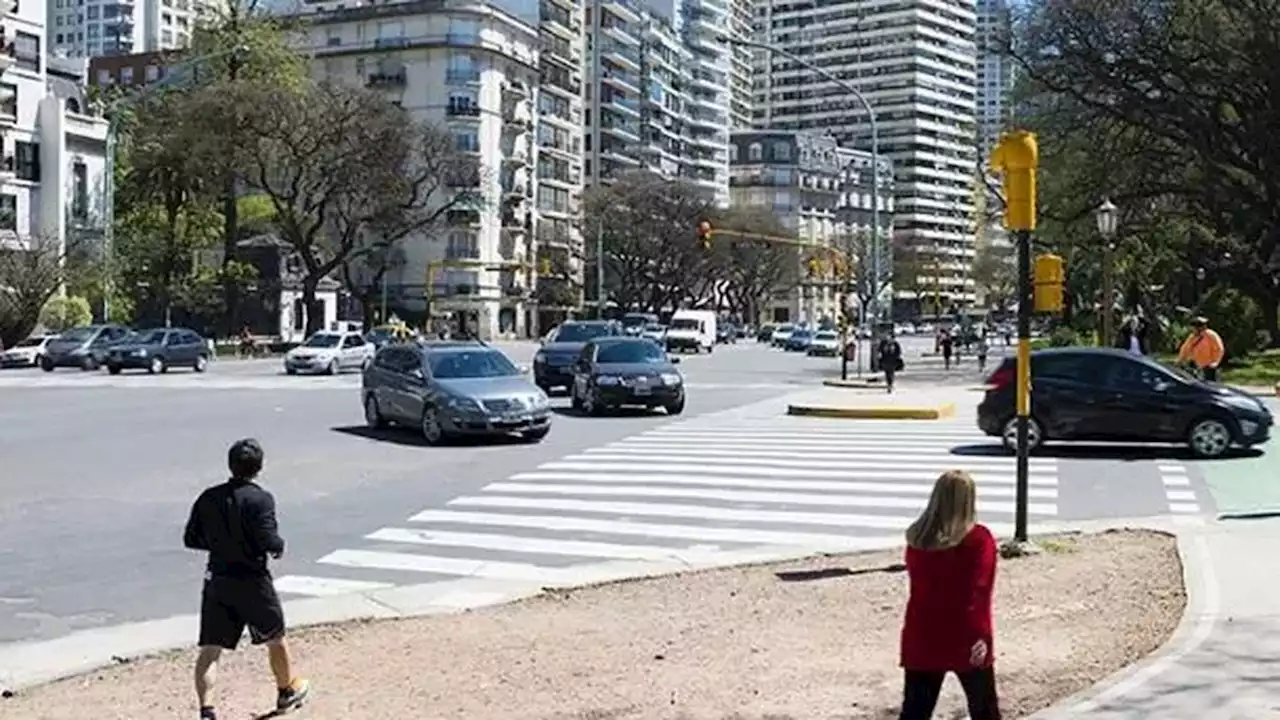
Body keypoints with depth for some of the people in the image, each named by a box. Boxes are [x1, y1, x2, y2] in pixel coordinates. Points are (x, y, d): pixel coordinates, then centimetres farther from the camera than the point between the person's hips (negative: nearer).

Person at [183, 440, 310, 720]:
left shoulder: (208, 498, 1)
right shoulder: (260, 499, -15)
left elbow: (191, 539, 5)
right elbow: (268, 540, -22)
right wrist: (280, 545, -1)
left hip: (216, 581, 4)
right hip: (252, 582, -3)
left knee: (209, 650, 4)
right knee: (275, 638, 19)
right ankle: (287, 691, 37)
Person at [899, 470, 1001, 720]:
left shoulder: (917, 538, 3)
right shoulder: (979, 540, -11)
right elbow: (977, 594, -18)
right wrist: (981, 636, -17)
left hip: (922, 641, 4)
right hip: (966, 642, -3)